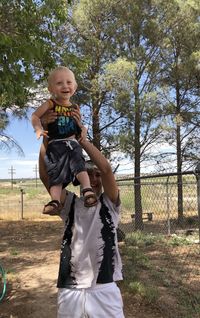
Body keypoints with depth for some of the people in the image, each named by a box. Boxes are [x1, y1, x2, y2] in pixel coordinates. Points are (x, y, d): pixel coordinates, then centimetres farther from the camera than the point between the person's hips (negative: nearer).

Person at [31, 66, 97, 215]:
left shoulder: (75, 108, 16)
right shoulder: (50, 104, 4)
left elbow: (79, 125, 29)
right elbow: (35, 116, -3)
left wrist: (82, 130, 10)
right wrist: (38, 129, -20)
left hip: (73, 143, 3)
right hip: (55, 144, -2)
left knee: (79, 164, -20)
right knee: (56, 173, -10)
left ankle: (87, 190, -26)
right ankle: (55, 201, -17)